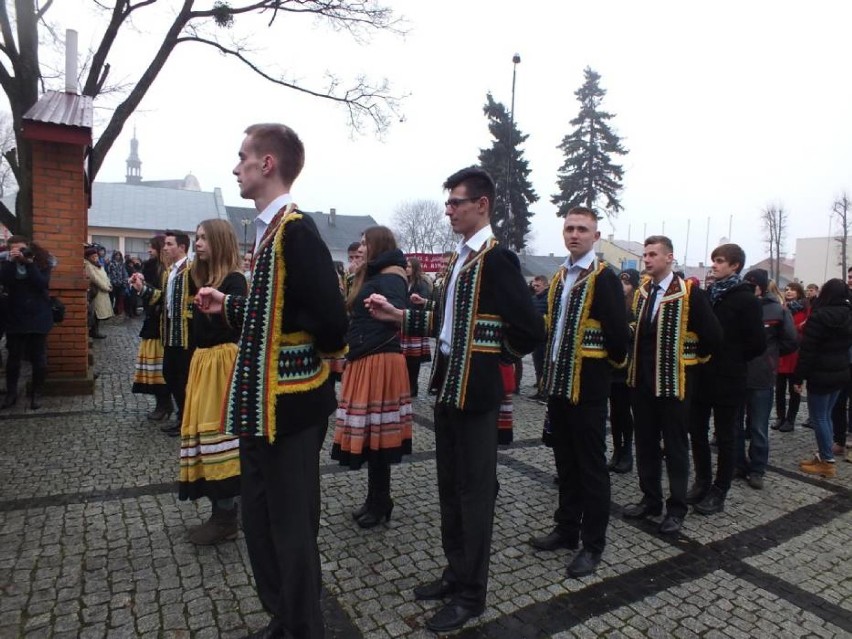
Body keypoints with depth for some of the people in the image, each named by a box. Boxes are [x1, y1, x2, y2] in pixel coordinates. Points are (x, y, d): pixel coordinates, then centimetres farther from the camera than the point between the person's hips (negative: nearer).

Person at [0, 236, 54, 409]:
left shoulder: (42, 263, -2)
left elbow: (42, 284, -17)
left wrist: (29, 263, -20)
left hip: (38, 317, -1)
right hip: (15, 318, 2)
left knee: (38, 358, 4)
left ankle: (35, 394, 16)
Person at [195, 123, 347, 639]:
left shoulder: (297, 230, -19)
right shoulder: (270, 229, 11)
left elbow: (331, 321, -25)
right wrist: (230, 307, 15)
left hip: (290, 404, -10)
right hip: (263, 400, 10)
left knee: (291, 526, 7)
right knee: (260, 518, 21)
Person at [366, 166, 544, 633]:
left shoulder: (498, 258, -15)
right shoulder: (459, 257, 12)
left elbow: (530, 329, -19)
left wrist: (494, 357, -5)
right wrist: (397, 315, 9)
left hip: (476, 390, -9)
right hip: (448, 385, 9)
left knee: (474, 490, 5)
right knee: (449, 485, 18)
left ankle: (471, 594, 23)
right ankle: (456, 572, 37)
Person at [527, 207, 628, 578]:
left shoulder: (604, 278, -12)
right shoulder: (559, 277, 11)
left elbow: (617, 332, -14)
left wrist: (613, 364, 0)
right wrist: (549, 372, 12)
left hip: (588, 385, -7)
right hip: (558, 382, 7)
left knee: (591, 466, 4)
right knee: (565, 462, 16)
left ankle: (593, 544, 18)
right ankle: (567, 529, 31)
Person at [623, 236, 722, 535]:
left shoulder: (690, 293, -12)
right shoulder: (641, 292, 7)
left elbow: (712, 335, -12)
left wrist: (693, 358, 0)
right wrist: (637, 359, 11)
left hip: (673, 383, -6)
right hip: (642, 381, 6)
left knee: (675, 447, 6)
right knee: (645, 444, 14)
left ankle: (676, 508, 18)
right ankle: (650, 499, 28)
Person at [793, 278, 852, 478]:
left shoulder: (819, 316, -18)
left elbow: (807, 350, -18)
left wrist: (798, 377, -13)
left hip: (820, 374, -8)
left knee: (818, 418, 0)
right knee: (826, 416, 16)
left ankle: (828, 462, 5)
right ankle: (823, 456, 21)